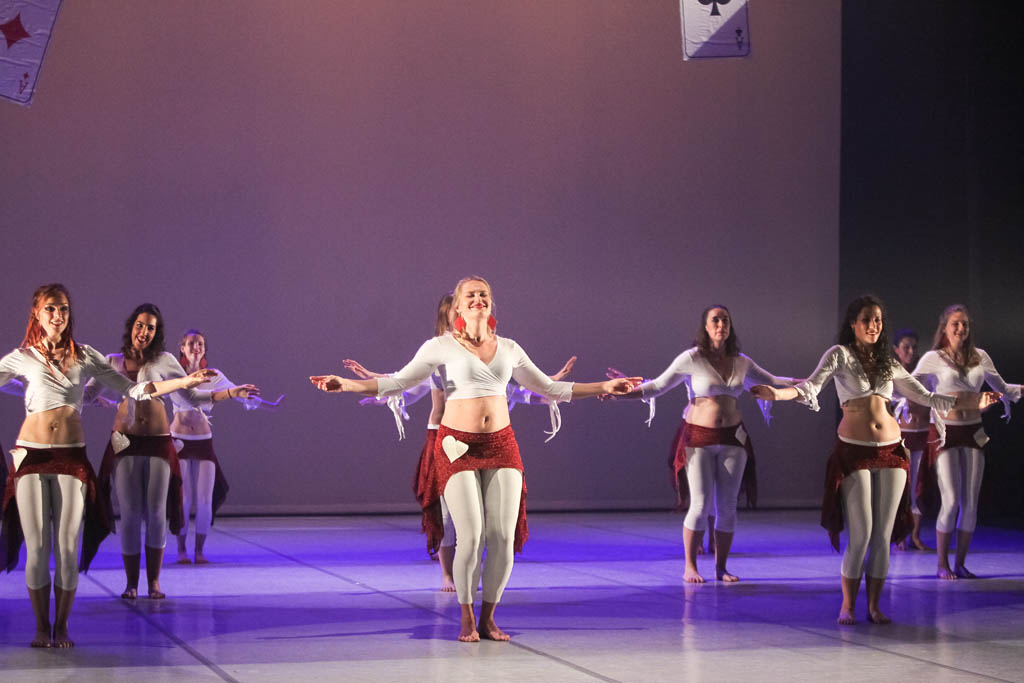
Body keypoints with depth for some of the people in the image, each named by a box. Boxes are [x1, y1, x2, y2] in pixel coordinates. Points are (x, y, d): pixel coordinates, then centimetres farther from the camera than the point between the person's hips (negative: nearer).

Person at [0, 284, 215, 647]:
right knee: (37, 547, -2)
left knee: (68, 547, -2)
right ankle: (41, 628, 10)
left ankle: (61, 627, 9)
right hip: (31, 455, -1)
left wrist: (185, 381, 6)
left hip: (72, 457, 1)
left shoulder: (86, 357, 10)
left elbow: (133, 389, 12)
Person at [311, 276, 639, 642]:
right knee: (471, 536, -11)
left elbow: (549, 388, 21)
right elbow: (397, 382, 1)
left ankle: (488, 618, 13)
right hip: (458, 446, -3)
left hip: (502, 445, 3)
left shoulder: (509, 349, 11)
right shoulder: (442, 347, 2)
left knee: (503, 536, -4)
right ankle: (467, 619, 8)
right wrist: (345, 383, -11)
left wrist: (605, 386, 18)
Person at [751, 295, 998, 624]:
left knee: (883, 535, 3)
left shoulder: (888, 362, 14)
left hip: (891, 452, 4)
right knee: (860, 535, -8)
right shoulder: (840, 354, 1)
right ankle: (847, 606, 6)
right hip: (854, 452, -4)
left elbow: (925, 397, 22)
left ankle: (874, 605, 14)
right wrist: (778, 393, -32)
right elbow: (811, 387, -13)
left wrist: (974, 401, 22)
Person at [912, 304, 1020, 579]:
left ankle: (961, 563, 14)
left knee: (970, 503, 2)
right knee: (951, 501, -9)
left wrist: (1019, 390, 4)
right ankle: (943, 564, 5)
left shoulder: (980, 357, 9)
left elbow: (1001, 387, 20)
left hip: (973, 433, 4)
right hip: (945, 433, -4)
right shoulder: (933, 359, -1)